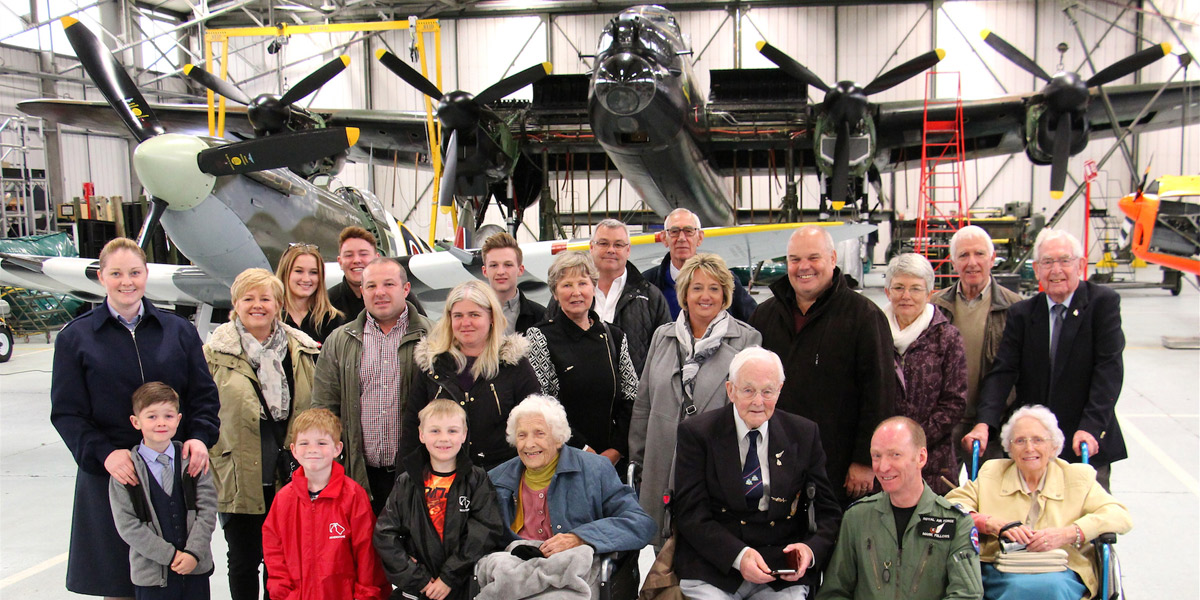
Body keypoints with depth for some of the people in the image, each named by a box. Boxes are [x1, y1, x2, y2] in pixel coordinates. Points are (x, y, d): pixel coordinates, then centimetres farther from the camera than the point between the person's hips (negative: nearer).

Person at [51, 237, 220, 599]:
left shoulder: (178, 331, 10)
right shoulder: (74, 338, 5)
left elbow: (204, 396, 8)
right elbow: (66, 413, 0)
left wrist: (199, 437, -12)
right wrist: (104, 454, -16)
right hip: (109, 475, -1)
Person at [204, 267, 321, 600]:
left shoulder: (302, 350, 7)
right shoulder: (215, 352, -1)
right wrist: (209, 466, -4)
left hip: (290, 475, 2)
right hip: (240, 477, -2)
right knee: (244, 560, 9)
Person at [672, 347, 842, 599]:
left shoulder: (804, 434, 8)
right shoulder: (697, 433, 0)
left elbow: (828, 512, 10)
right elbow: (690, 513, -6)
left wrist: (812, 549, -12)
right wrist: (738, 555, -20)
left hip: (783, 574, 2)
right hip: (712, 573, -2)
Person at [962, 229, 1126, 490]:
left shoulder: (1104, 302, -2)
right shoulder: (1021, 313, 5)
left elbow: (1109, 368, -11)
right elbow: (1003, 371, -3)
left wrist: (1090, 427, -22)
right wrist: (984, 424, -18)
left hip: (1087, 442, -2)